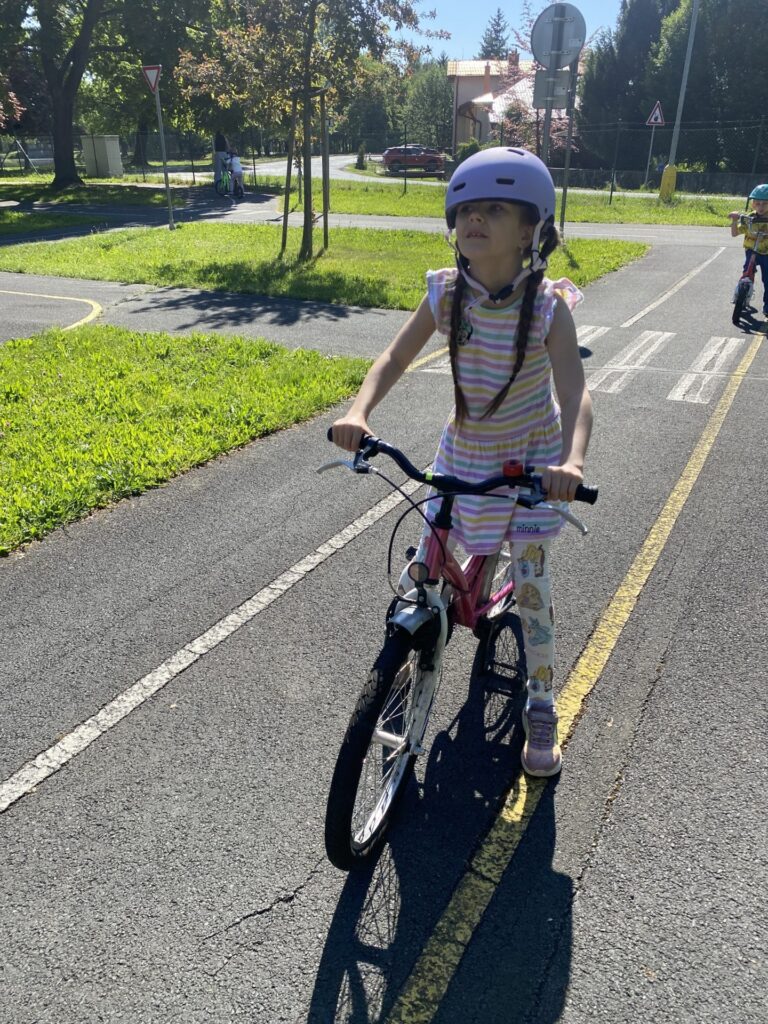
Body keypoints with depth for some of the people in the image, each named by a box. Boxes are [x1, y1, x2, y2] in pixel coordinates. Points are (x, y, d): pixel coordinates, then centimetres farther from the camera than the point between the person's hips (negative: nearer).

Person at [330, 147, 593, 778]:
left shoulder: (547, 304, -21)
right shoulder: (446, 293, -12)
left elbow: (575, 390, -29)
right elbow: (396, 357, -11)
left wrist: (572, 460, -48)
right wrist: (358, 412, -29)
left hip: (532, 457, -3)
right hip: (463, 451, 3)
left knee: (532, 588, 1)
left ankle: (542, 709, 22)